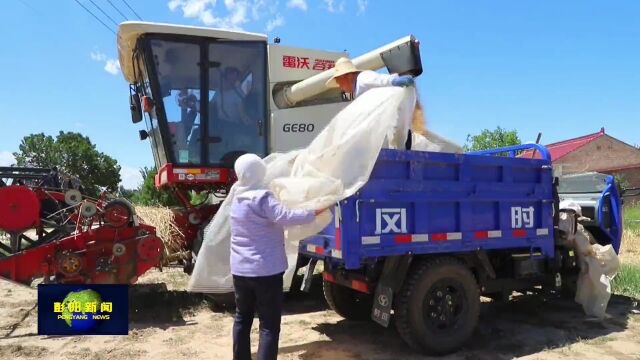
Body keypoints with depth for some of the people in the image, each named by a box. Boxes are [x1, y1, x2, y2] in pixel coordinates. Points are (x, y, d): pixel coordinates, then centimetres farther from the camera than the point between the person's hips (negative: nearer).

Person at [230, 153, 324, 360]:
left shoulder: (238, 198, 9)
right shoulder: (262, 198, -16)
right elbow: (285, 217, -29)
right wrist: (316, 211, -25)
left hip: (240, 270, 8)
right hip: (265, 271, -7)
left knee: (242, 318, 19)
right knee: (269, 325, 0)